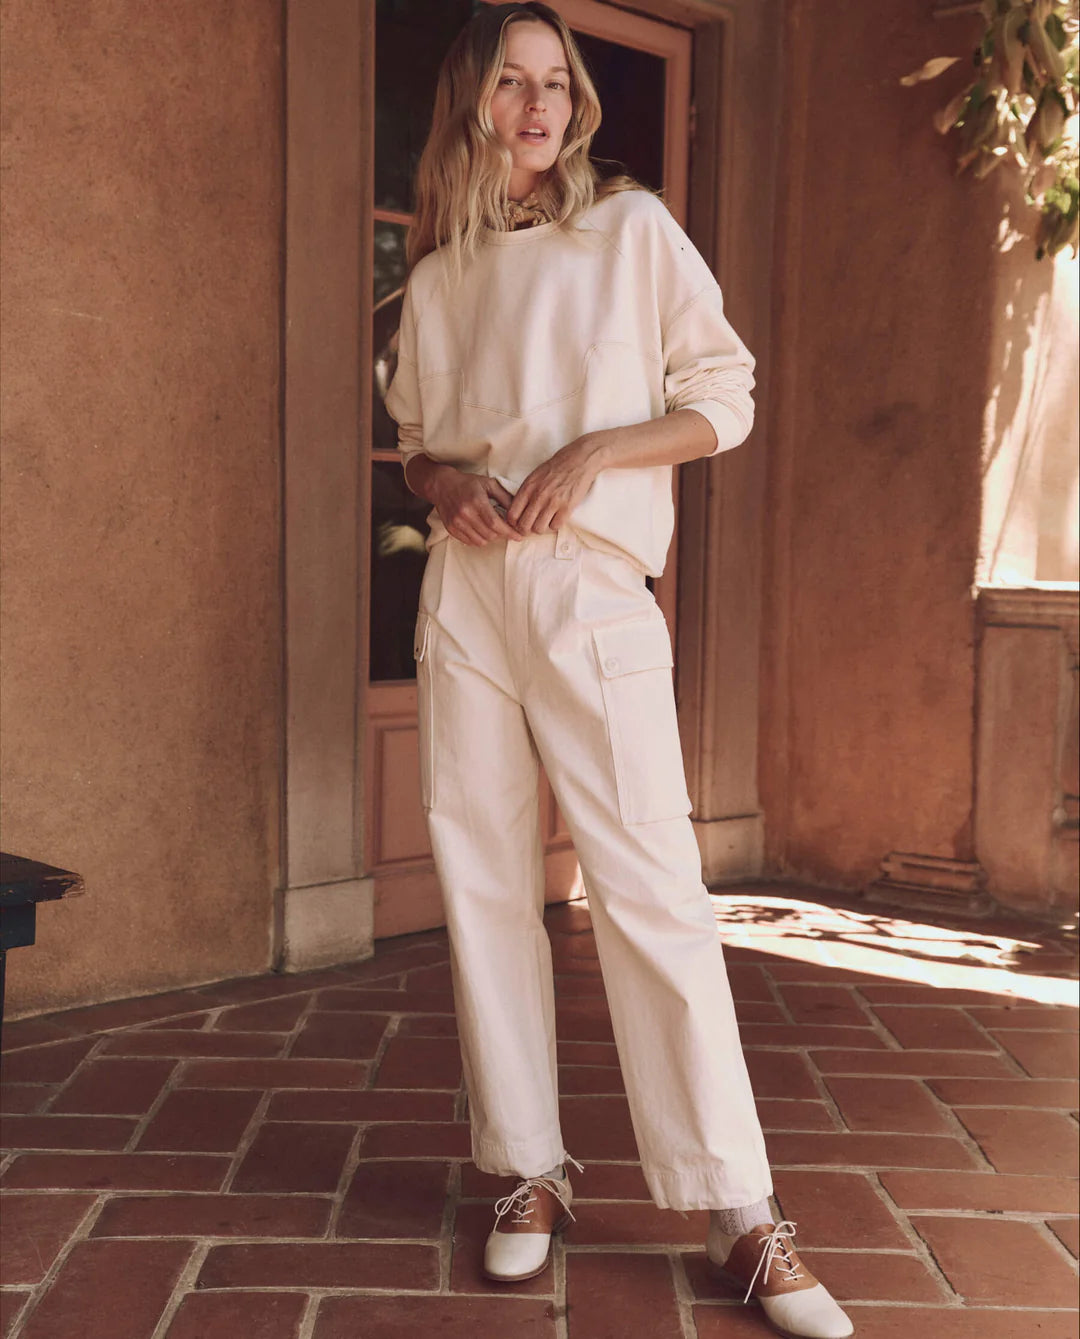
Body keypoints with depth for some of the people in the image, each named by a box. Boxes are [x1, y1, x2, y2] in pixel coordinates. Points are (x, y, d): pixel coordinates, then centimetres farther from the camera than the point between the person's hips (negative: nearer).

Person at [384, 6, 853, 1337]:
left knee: (651, 889, -8)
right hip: (464, 596, 4)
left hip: (594, 592, -4)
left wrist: (597, 451, -12)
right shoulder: (438, 275, 14)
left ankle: (737, 1211, 0)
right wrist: (445, 485, -2)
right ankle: (530, 1172, 17)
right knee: (483, 886, 4)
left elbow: (725, 397, 3)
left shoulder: (633, 228, 4)